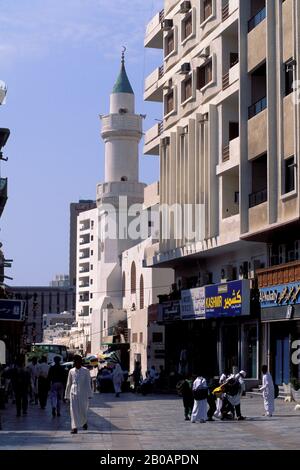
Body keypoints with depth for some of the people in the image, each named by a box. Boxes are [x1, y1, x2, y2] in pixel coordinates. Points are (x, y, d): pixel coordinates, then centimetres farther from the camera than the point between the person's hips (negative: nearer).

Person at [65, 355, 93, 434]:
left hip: (83, 393, -1)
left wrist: (89, 394, -6)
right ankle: (74, 427, -3)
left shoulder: (85, 371, -1)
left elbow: (88, 383, -1)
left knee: (83, 410, 6)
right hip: (73, 393, 1)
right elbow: (69, 384, 11)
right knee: (74, 410, -5)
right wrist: (67, 395, 12)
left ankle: (84, 422, 36)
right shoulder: (71, 371, 5)